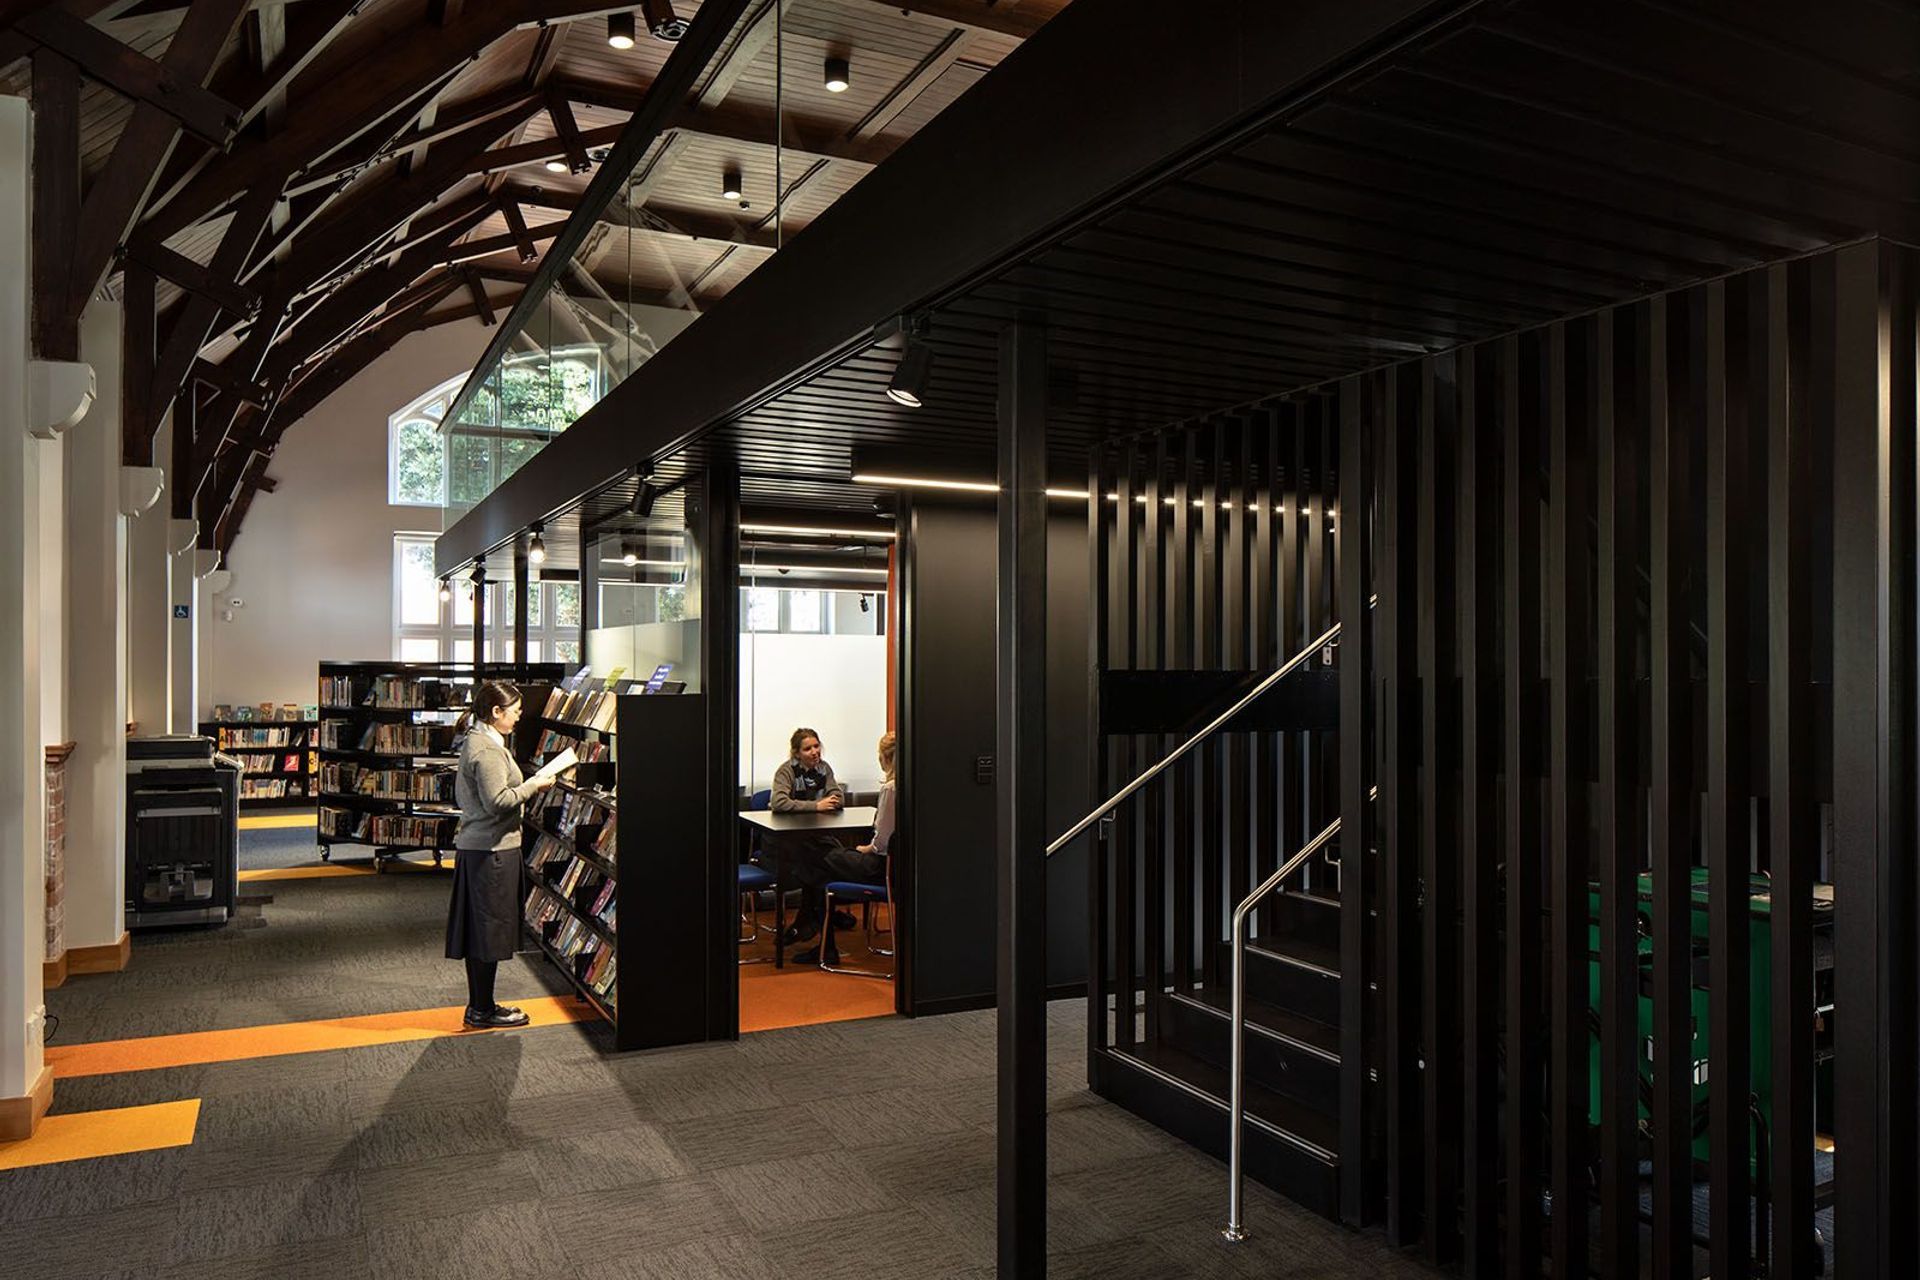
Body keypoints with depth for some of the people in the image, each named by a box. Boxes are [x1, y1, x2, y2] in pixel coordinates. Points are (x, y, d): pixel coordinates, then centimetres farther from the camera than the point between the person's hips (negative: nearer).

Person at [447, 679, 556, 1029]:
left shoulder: (475, 741, 14)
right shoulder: (487, 749, -19)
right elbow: (498, 801, -24)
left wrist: (527, 786, 16)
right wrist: (534, 785, -13)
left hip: (473, 845, 11)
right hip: (492, 849, -11)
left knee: (478, 930, 15)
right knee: (490, 928, -1)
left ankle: (479, 1005, 24)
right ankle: (482, 1010, 8)